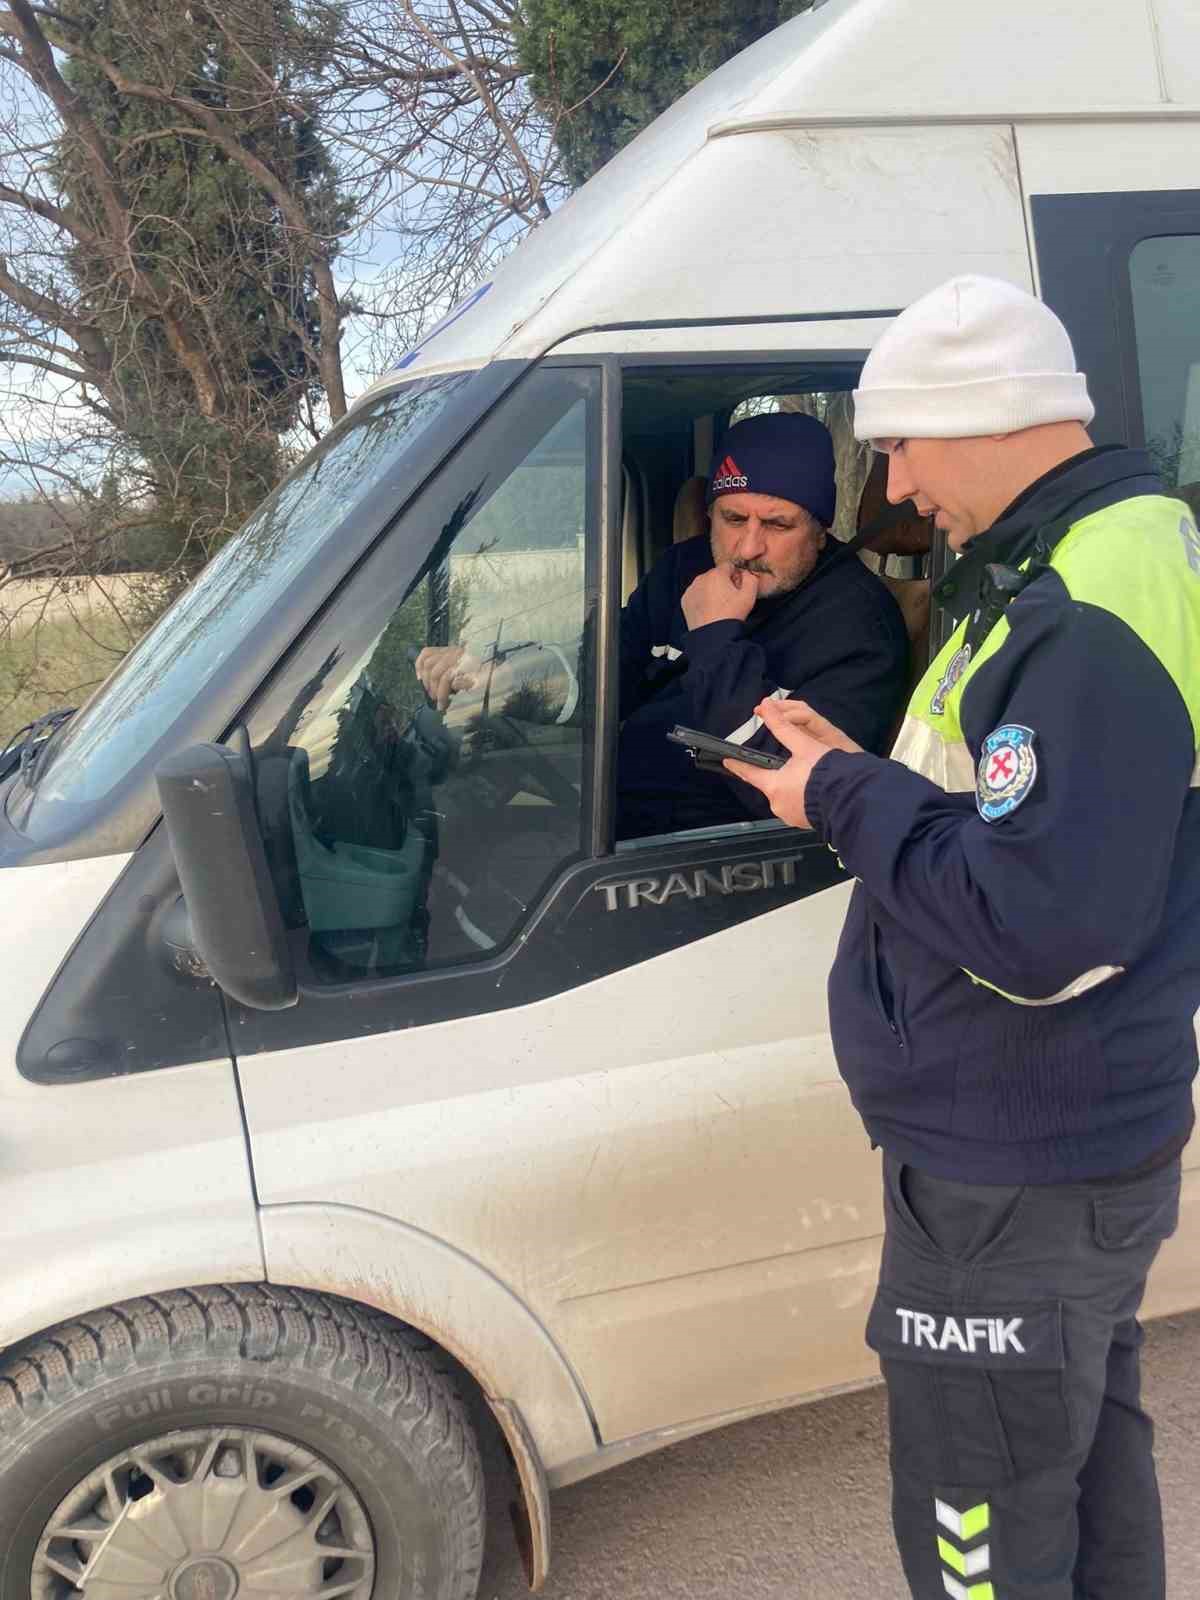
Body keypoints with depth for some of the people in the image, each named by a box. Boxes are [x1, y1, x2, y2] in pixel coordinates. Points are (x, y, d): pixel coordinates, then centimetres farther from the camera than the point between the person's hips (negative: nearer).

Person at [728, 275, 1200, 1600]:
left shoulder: (1080, 624, -26)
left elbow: (1032, 930, -32)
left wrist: (848, 800, -19)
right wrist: (859, 775, 4)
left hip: (1010, 1182, -10)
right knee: (1088, 1467, 27)